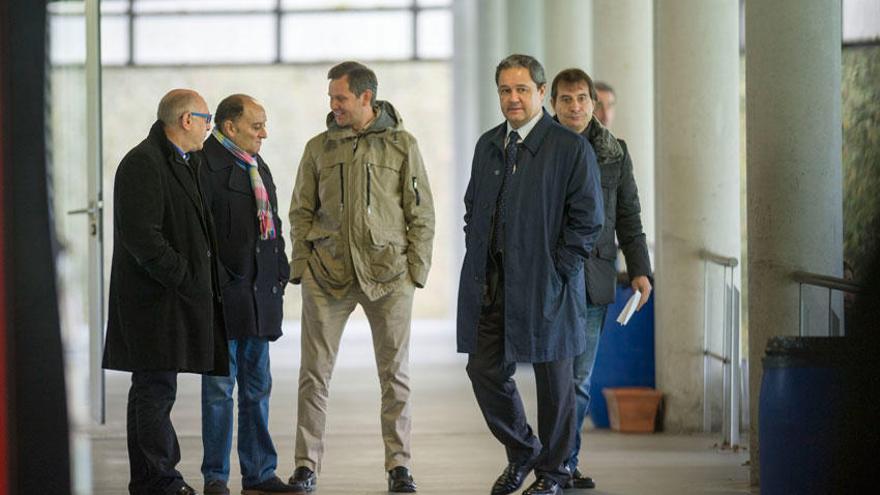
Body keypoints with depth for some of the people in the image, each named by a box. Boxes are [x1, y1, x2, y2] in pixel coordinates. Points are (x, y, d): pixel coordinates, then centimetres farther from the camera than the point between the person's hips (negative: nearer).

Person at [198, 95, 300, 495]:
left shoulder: (258, 168, 18)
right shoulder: (206, 165, -10)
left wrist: (279, 274, 14)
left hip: (259, 296, 8)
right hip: (223, 295, -8)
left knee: (257, 387, 11)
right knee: (220, 388, -2)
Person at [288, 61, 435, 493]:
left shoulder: (401, 145, 4)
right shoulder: (319, 147, 9)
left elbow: (421, 213, 4)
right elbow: (301, 211, 12)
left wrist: (417, 267, -3)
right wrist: (301, 265, 2)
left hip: (388, 272, -1)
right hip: (327, 274, 1)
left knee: (395, 374, 3)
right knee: (314, 372, -1)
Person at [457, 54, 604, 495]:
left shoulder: (571, 149, -7)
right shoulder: (488, 145, 13)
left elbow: (587, 220, -8)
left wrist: (556, 272, -12)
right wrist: (478, 263, 10)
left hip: (544, 285, -5)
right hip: (491, 286, 5)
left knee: (553, 380, 4)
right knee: (485, 372, 4)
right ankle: (521, 452, 26)